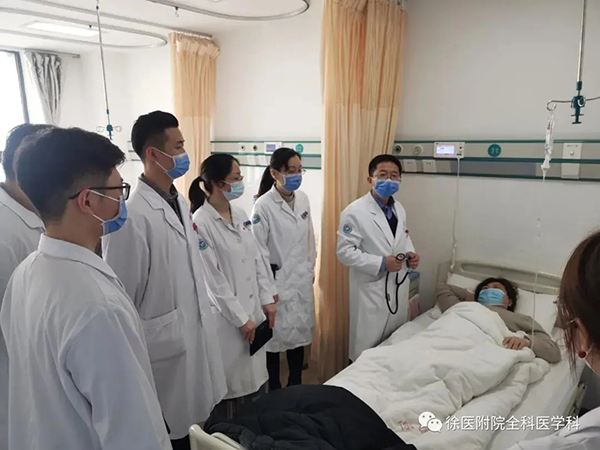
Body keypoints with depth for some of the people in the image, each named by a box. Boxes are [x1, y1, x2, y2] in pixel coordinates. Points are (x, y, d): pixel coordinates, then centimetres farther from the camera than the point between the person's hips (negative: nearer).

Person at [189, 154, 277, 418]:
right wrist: (240, 318, -14)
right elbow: (212, 278, -17)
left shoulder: (240, 215, 6)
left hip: (253, 309, 7)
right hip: (226, 317, -7)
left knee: (254, 378, 17)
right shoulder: (201, 223, -17)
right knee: (231, 385, 8)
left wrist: (267, 300, 5)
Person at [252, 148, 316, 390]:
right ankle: (275, 391, 28)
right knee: (276, 335, 8)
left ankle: (296, 386, 34)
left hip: (302, 280, 6)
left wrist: (311, 269, 12)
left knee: (300, 332, 16)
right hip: (277, 281, -5)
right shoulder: (263, 205, -16)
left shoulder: (303, 199, 2)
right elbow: (258, 250, -15)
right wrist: (268, 288, -12)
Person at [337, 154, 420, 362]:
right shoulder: (354, 212, -17)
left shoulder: (399, 209, 6)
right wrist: (381, 264, -24)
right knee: (367, 352, 7)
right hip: (371, 291, -7)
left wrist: (410, 253, -2)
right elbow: (345, 252, -18)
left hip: (399, 288, 7)